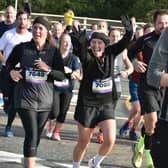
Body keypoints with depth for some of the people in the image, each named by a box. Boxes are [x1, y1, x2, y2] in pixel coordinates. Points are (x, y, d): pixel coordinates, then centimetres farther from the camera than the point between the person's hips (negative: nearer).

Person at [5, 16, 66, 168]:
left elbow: (62, 76, -4)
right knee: (31, 134, -14)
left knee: (37, 135, 14)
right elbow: (9, 62, 13)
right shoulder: (22, 48, -3)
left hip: (45, 99, 3)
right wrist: (12, 71, -9)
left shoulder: (54, 51, -2)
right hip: (25, 97, -2)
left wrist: (48, 69, -21)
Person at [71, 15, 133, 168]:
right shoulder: (87, 56, -13)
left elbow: (124, 43, -11)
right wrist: (81, 40, -56)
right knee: (83, 142, 6)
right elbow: (81, 49, -34)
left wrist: (129, 31, -32)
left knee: (110, 140, -9)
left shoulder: (110, 53, -1)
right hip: (87, 105, -3)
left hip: (107, 105, 3)